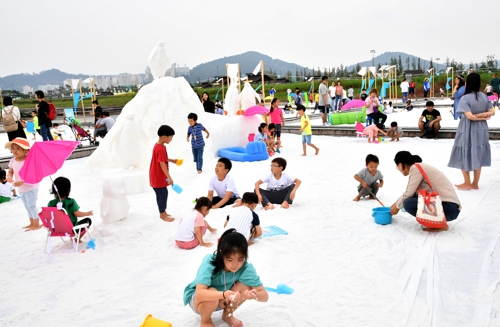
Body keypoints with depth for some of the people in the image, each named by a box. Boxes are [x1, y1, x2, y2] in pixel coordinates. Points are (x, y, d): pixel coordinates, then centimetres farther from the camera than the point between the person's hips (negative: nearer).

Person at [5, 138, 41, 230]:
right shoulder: (12, 161, 0)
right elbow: (10, 172, 8)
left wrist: (22, 182, -34)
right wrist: (9, 177, -15)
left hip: (31, 188, -7)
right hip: (21, 189, 7)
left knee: (31, 206, -1)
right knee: (27, 207, 17)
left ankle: (37, 224, 11)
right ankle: (32, 223, 30)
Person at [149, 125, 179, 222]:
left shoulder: (158, 146, 8)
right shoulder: (161, 149, -24)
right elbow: (162, 164, -28)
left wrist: (172, 160, 15)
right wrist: (169, 177, -28)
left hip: (158, 176, 10)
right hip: (158, 177, -10)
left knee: (161, 194, 17)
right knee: (163, 194, -1)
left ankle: (163, 212, 28)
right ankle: (162, 214, 10)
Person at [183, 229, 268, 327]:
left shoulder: (245, 267, -25)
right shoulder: (210, 262, -34)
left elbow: (265, 295, -26)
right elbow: (199, 293, -44)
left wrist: (255, 294, -50)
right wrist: (224, 294, -60)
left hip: (221, 300, 3)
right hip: (197, 298, -3)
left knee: (246, 285, -23)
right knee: (212, 292, -36)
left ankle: (227, 315, 5)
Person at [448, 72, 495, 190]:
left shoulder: (465, 98, -17)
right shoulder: (484, 96, 3)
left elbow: (470, 116, -23)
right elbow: (492, 112, 2)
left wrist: (479, 117, -7)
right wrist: (483, 115, -8)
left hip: (468, 130, -6)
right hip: (481, 130, 6)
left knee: (465, 156, 6)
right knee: (478, 156, 12)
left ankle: (467, 183, 13)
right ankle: (475, 183, 20)